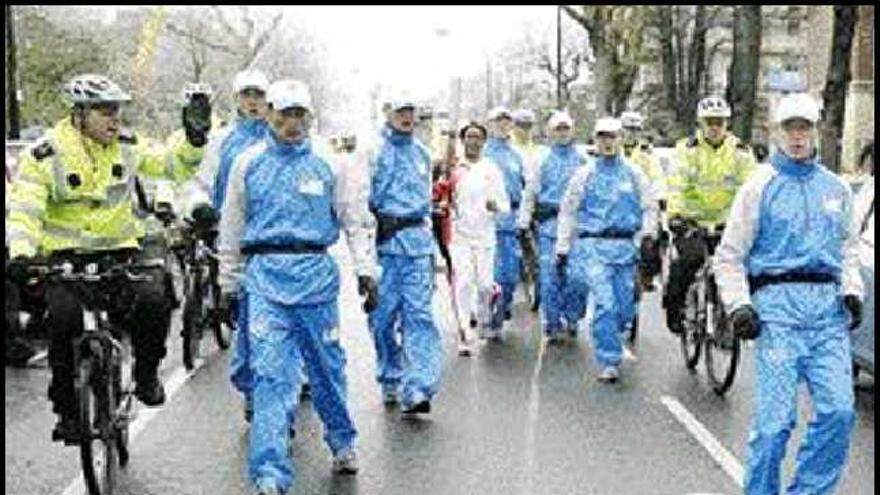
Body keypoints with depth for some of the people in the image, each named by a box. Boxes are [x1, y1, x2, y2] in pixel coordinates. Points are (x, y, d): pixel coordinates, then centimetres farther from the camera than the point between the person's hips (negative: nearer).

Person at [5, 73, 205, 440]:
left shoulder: (126, 146, 3)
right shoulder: (46, 156, -8)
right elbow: (24, 210, -14)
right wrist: (21, 253, -32)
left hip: (121, 248, 2)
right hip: (66, 255, -2)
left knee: (154, 299, -25)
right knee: (65, 317, -26)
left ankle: (146, 371, 3)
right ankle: (67, 407, -5)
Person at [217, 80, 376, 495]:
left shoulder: (328, 164, 4)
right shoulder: (248, 163, 6)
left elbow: (355, 221, 7)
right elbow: (231, 227, 13)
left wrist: (365, 271, -2)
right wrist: (228, 281, 14)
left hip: (316, 273, 0)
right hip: (266, 275, 0)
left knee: (326, 365, 12)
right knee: (271, 374, -9)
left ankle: (342, 441, 36)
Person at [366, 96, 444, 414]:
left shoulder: (422, 152, 16)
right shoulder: (374, 150, 0)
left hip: (418, 240, 3)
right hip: (384, 242, -3)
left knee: (419, 312, -8)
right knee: (384, 313, 3)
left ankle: (418, 389, -14)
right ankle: (390, 381, 20)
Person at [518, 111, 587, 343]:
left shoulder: (582, 161, 10)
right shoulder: (543, 160, 9)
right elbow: (530, 193, 8)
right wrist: (524, 222, 0)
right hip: (549, 223, 0)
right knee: (550, 276, -4)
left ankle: (572, 318, 15)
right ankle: (552, 323, 4)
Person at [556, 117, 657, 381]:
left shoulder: (634, 173, 11)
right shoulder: (584, 174, 8)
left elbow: (649, 207, 14)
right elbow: (567, 212, 11)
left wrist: (648, 233, -4)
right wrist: (562, 248, 7)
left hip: (626, 247, 2)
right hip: (593, 245, -2)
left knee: (625, 307, 4)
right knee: (604, 303, -15)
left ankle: (607, 337, 34)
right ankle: (609, 362, -9)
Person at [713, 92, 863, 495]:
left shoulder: (835, 188, 16)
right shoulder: (760, 186, 4)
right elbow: (729, 256, 4)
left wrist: (851, 290, 9)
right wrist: (738, 305, -8)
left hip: (828, 308, 4)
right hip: (778, 302, -4)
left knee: (839, 410, -7)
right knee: (775, 418, -8)